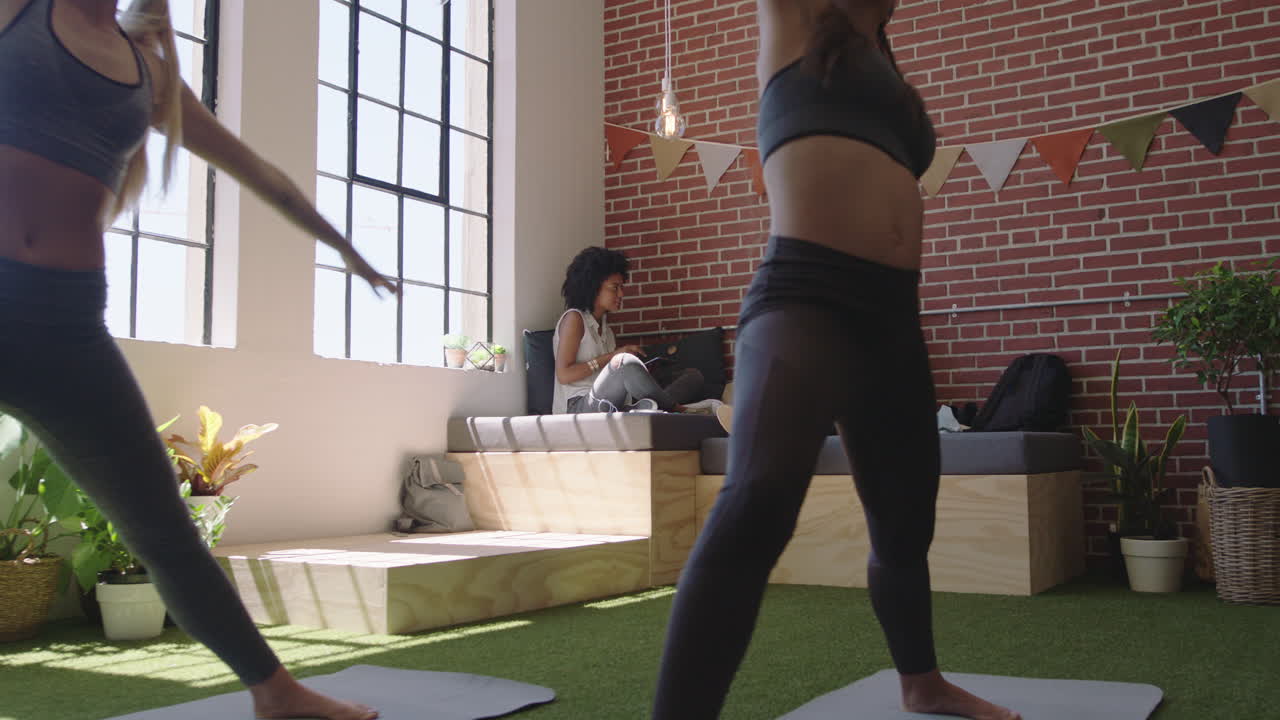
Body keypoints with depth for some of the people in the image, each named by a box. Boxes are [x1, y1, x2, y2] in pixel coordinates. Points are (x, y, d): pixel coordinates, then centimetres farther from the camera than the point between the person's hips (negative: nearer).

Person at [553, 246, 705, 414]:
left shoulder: (604, 325, 24)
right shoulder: (574, 318, 1)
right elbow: (563, 375, -9)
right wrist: (614, 356, -9)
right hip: (579, 406, -8)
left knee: (693, 375, -1)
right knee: (626, 362, -37)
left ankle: (650, 406, -33)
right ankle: (674, 410, -18)